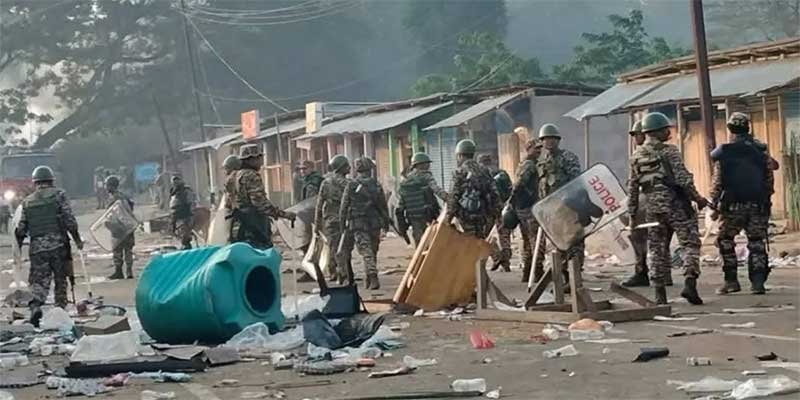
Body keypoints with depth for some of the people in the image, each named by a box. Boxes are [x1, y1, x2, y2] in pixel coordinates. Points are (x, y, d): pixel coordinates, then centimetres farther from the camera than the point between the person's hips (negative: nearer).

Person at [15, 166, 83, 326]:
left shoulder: (27, 201, 11)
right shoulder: (58, 195, 1)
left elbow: (21, 228, 10)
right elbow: (69, 220, -7)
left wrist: (19, 246, 25)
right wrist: (77, 239, 3)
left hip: (36, 247, 2)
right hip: (58, 244, -2)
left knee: (39, 280, 0)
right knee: (60, 280, 11)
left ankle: (35, 306, -24)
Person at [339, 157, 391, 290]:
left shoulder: (351, 186, -5)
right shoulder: (376, 185, 2)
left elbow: (344, 207, -3)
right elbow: (383, 206, 7)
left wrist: (342, 223, 6)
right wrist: (386, 222, 16)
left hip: (357, 224, -3)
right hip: (374, 223, 3)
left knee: (366, 252, -8)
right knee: (372, 251, 14)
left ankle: (373, 278, -23)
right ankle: (369, 279, 20)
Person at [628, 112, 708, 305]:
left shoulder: (636, 156, 9)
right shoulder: (668, 151, -8)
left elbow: (633, 186, 12)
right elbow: (683, 178, -14)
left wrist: (632, 212, 17)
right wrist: (697, 198, -4)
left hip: (653, 207, 5)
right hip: (675, 203, -5)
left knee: (658, 249, 10)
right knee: (690, 243, -1)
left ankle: (659, 293, 10)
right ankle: (689, 283, -17)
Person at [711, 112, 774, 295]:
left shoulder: (723, 153, -5)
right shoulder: (761, 151, 4)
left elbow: (717, 182, -6)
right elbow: (770, 179, 6)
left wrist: (715, 206, 0)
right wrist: (766, 199, 16)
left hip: (733, 206, -2)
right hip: (758, 205, 2)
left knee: (725, 241, 11)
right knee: (756, 243, 7)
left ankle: (731, 281, 8)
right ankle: (758, 282, 0)